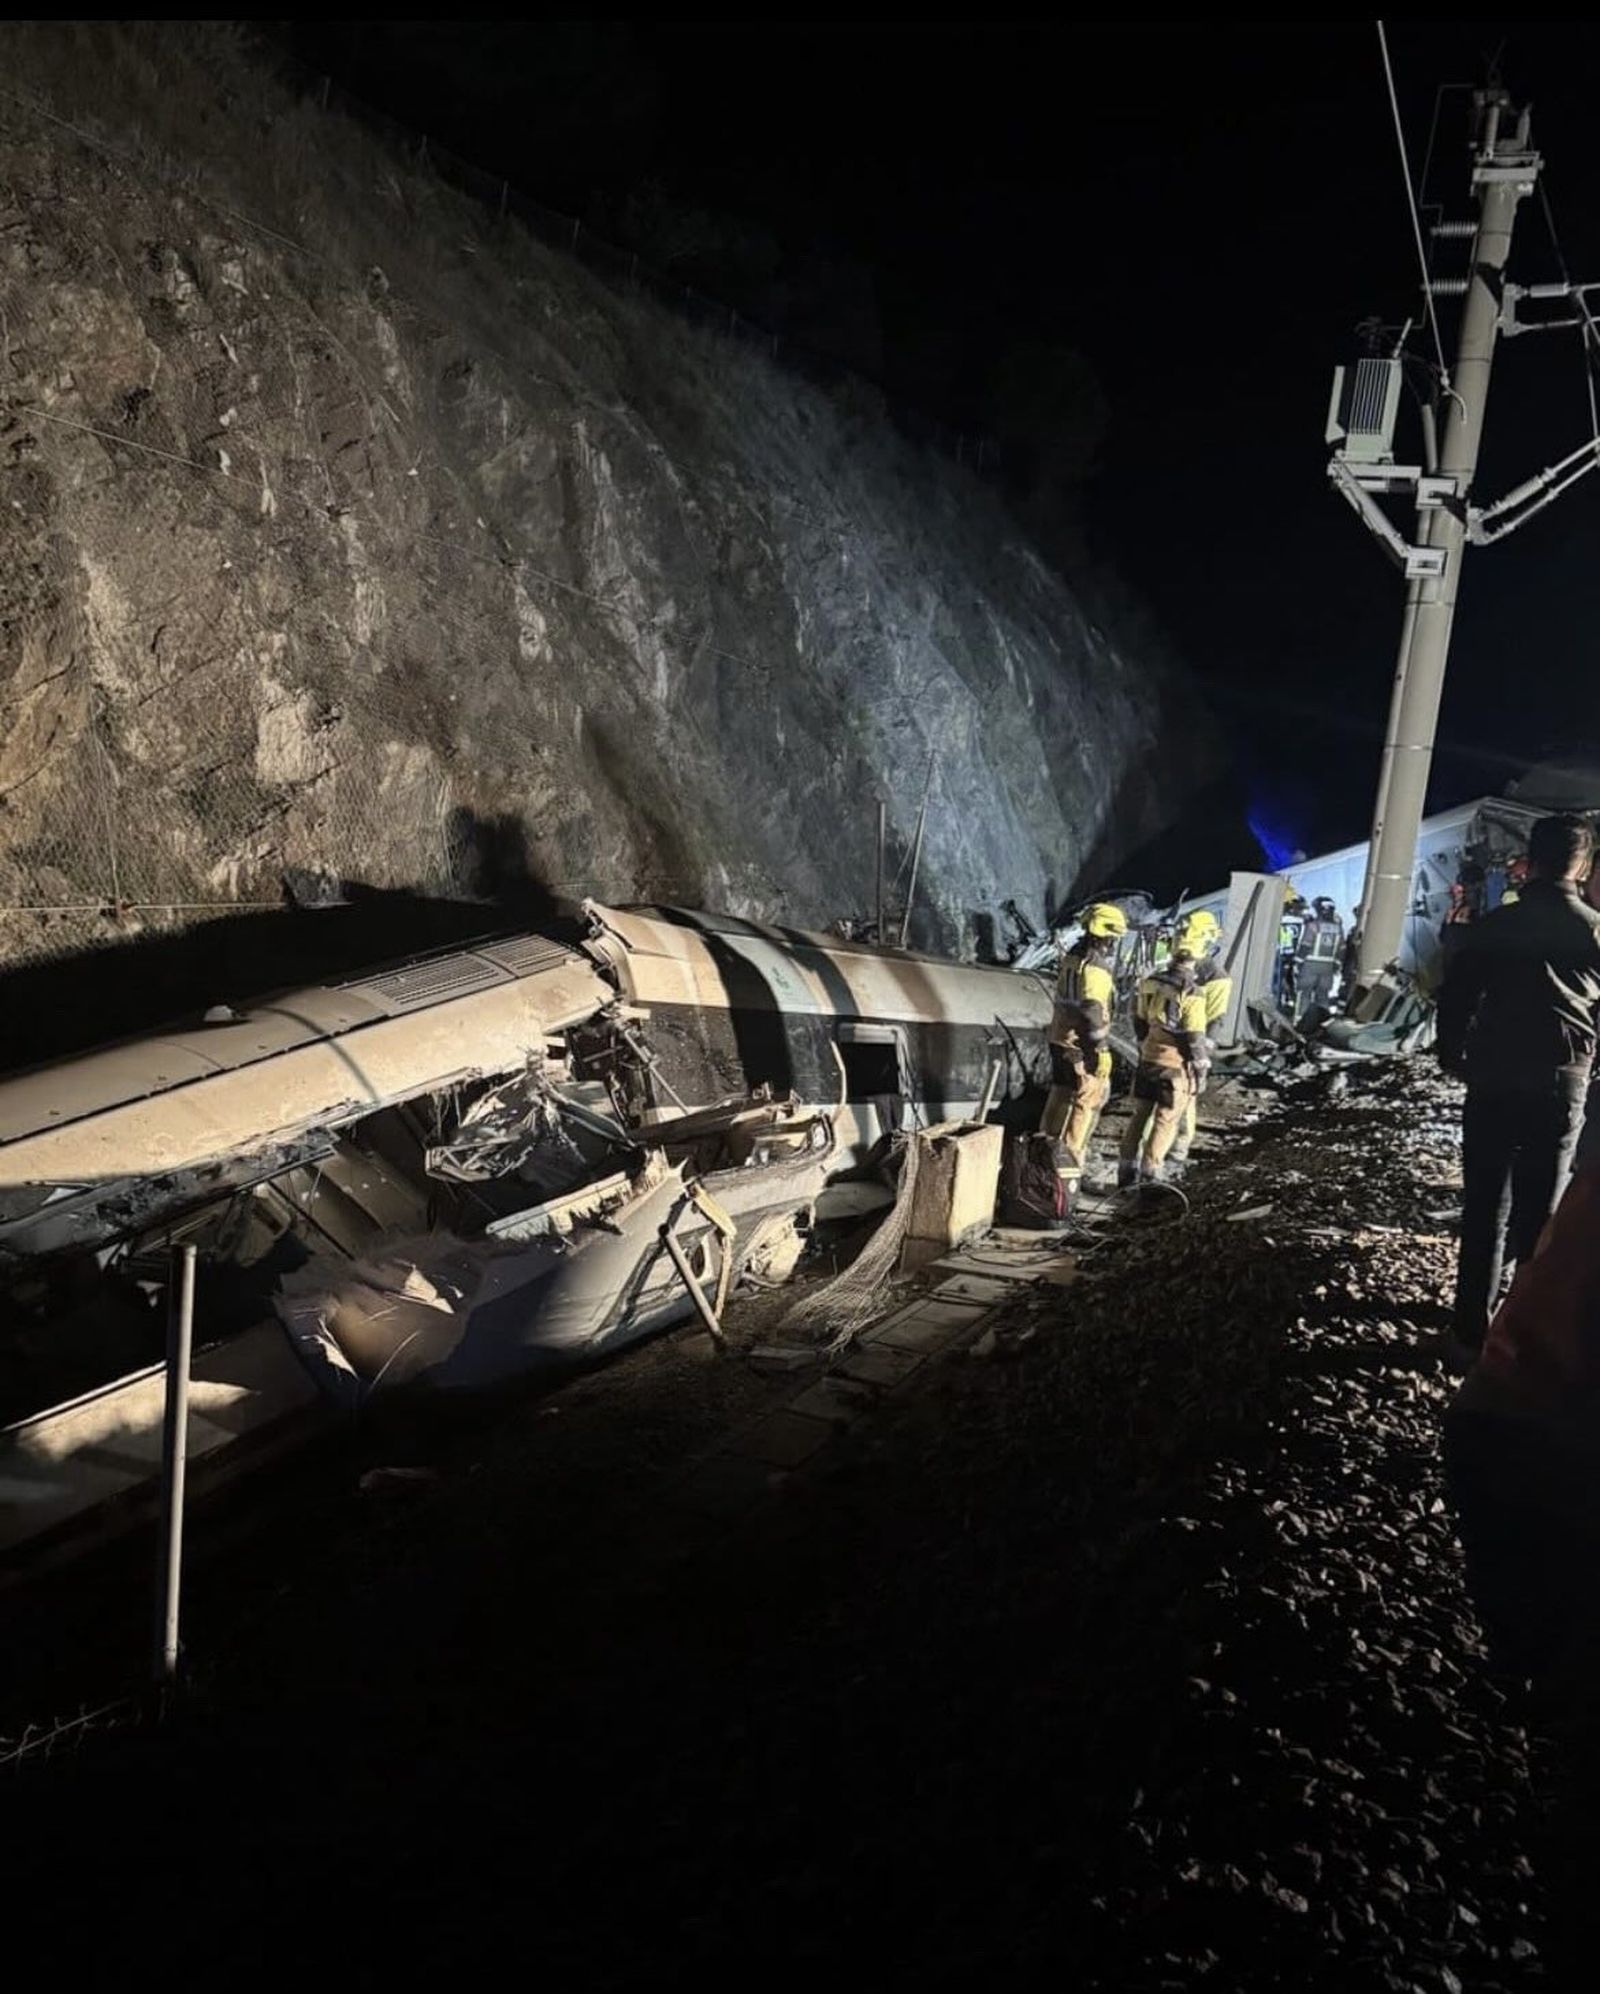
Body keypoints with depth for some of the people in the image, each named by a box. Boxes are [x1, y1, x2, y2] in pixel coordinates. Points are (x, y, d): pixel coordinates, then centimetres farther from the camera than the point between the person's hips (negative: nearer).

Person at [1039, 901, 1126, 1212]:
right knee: (1087, 1101, 0)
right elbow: (1092, 1014, -25)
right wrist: (1101, 1052, -21)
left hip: (1059, 1040, 9)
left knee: (1060, 1096, 20)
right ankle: (1069, 1158, 0)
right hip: (1081, 1047, -9)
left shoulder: (1072, 957, 7)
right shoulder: (1095, 969, -21)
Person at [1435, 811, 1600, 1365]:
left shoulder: (1494, 924, -2)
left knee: (1484, 1210, 6)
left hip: (1493, 1080, 0)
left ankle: (1472, 1333, 8)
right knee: (1538, 1213, 8)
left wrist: (1452, 1057, 14)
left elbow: (1454, 996, 0)